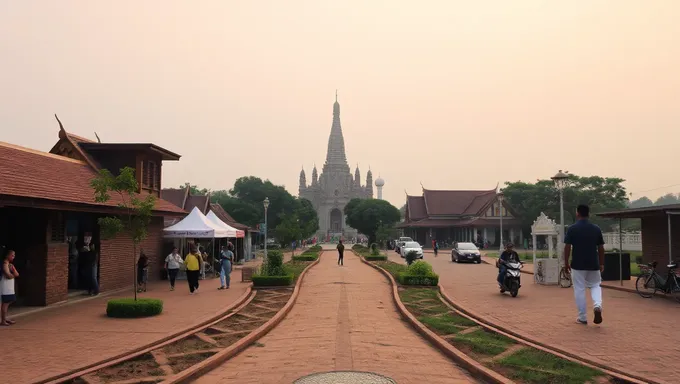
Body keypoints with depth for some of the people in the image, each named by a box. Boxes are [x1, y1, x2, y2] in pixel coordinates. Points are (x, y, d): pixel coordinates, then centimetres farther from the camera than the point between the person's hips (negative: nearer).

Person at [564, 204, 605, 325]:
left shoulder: (572, 229, -7)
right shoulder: (596, 229, 2)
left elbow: (567, 247, -8)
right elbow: (601, 248, 5)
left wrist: (566, 263, 2)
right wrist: (601, 264, 15)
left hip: (577, 265, -2)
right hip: (593, 264, 3)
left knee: (579, 290, 6)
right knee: (595, 285, 20)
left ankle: (582, 317, 9)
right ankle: (597, 305, -7)